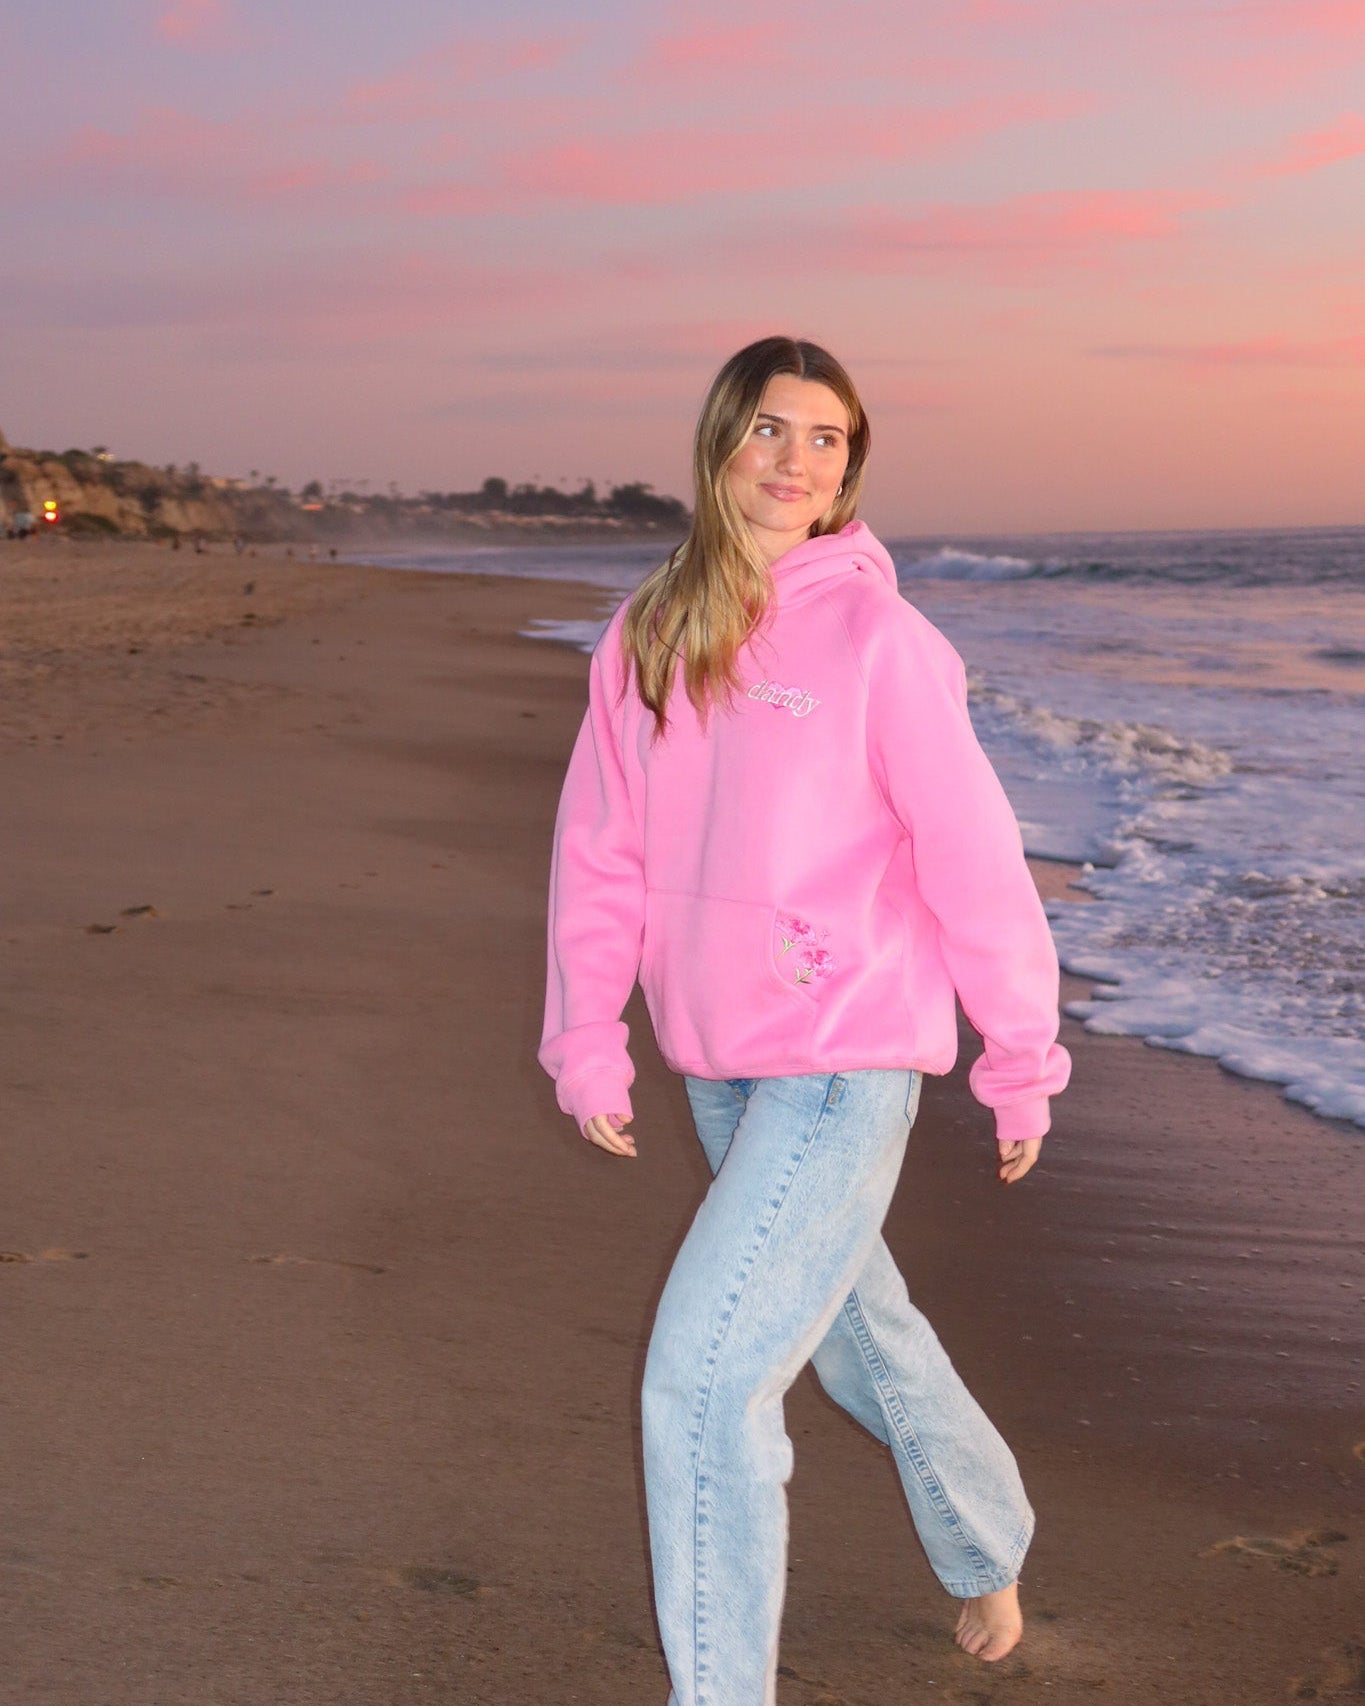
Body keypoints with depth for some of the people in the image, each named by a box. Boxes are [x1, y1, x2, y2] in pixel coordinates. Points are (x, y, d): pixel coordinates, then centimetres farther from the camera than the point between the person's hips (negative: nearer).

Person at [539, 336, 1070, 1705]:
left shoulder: (875, 638, -11)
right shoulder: (645, 638, 5)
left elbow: (974, 861, -8)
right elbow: (600, 851, 7)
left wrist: (1021, 1063, -4)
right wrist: (586, 1043, 0)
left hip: (844, 1069, -6)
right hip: (720, 1074, 6)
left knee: (703, 1381, -13)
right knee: (855, 1333, 24)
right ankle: (988, 1551, 50)